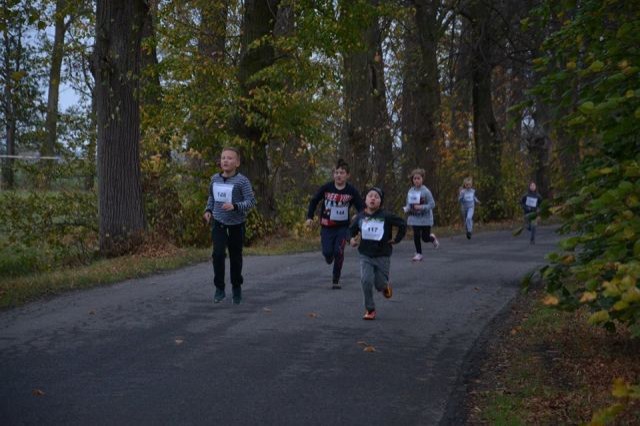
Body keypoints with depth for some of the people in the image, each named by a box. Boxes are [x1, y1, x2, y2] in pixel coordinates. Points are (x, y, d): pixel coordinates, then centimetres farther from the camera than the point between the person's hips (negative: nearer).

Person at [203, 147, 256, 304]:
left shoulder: (242, 181, -15)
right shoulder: (215, 178, 1)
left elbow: (251, 201, -17)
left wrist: (234, 206, -30)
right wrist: (208, 210, 2)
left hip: (236, 224, -2)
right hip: (218, 222, 2)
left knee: (235, 256, 8)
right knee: (218, 253, -14)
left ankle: (236, 288, 28)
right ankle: (219, 288, -2)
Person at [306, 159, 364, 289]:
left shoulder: (351, 191, -6)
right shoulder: (326, 188, -6)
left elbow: (361, 207, -1)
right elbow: (314, 201, 6)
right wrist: (310, 217, -1)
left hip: (343, 227, 0)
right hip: (327, 226, 1)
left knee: (338, 251, -15)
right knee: (327, 252, -8)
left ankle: (336, 280, -1)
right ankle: (329, 258, 33)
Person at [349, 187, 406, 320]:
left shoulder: (386, 216, -10)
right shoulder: (360, 217, -3)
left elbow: (402, 224, -1)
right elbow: (352, 229, 12)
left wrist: (396, 239, -1)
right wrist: (351, 239, -6)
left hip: (382, 256, -1)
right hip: (365, 256, 1)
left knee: (380, 284, 6)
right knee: (366, 281, -15)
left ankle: (386, 286, 46)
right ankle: (370, 310, 0)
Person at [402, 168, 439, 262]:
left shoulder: (426, 191, -14)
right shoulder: (410, 191, -1)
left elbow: (432, 204, -13)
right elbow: (409, 204, 10)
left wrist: (421, 207, -25)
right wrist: (406, 209, -11)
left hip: (425, 218, -3)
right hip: (414, 218, 3)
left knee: (425, 238, 5)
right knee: (416, 236, -3)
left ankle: (433, 237, 40)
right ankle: (419, 254, 14)